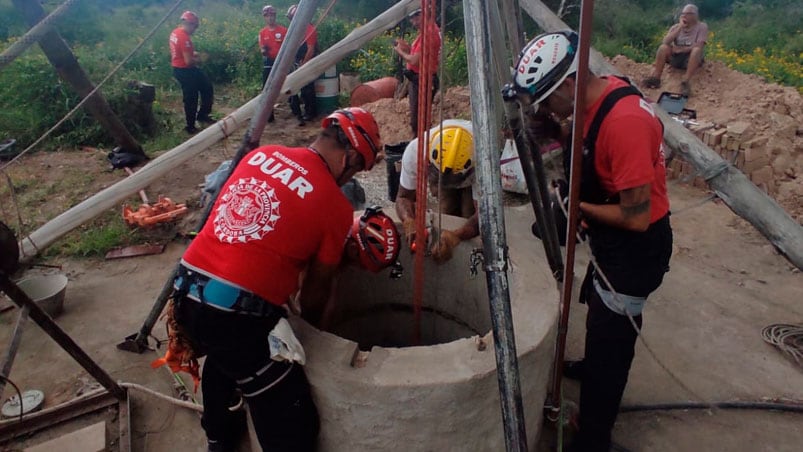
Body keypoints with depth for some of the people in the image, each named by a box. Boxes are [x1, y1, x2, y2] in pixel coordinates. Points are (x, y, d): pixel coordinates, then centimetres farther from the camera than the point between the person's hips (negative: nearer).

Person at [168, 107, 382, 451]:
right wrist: (308, 329, 25)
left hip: (186, 289, 8)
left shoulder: (262, 154, 11)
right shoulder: (336, 206, -5)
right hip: (236, 311, -8)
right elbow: (316, 290, 5)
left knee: (222, 357, 37)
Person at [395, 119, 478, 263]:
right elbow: (404, 197, -30)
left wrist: (456, 235, -68)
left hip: (474, 176, -2)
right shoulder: (415, 151, -41)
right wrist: (409, 221, -53)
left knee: (470, 217, -18)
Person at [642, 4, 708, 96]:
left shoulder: (702, 27, -3)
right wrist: (680, 27, -15)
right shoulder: (675, 27, 6)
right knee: (663, 47, -24)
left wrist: (681, 49, -15)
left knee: (696, 50, -36)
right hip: (675, 58, 3)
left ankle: (685, 81, -42)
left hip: (691, 59, -2)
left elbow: (699, 46, -15)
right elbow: (665, 42, -12)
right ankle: (655, 77, -31)